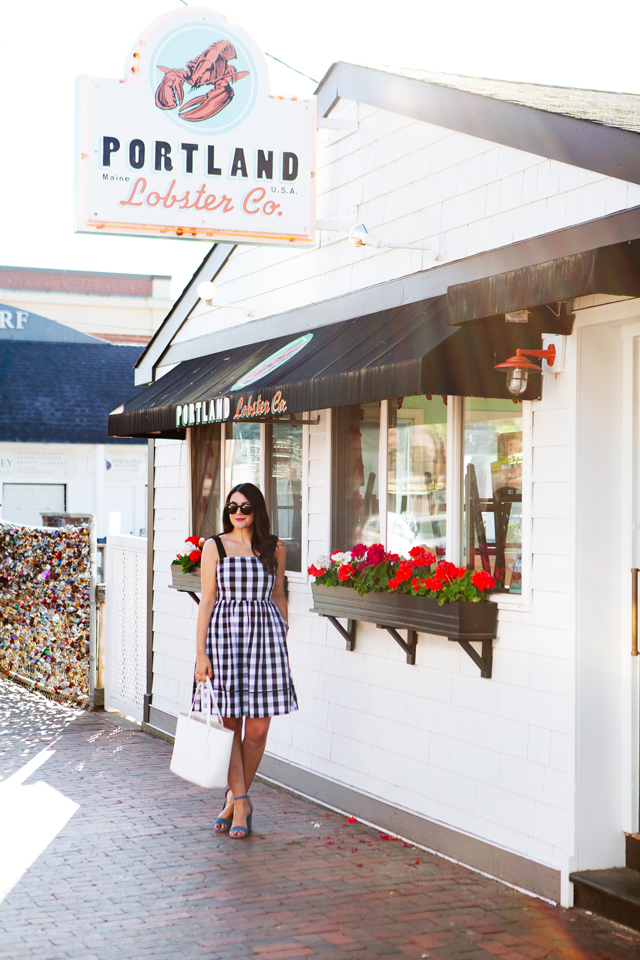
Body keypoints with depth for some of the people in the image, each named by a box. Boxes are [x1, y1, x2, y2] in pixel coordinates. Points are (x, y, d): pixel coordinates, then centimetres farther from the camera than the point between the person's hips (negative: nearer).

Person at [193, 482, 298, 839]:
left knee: (258, 729, 1)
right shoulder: (215, 547, 3)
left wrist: (284, 640, 12)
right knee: (230, 723, 0)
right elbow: (207, 601, 2)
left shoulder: (274, 548, 8)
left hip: (265, 634, 1)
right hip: (224, 633, -1)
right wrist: (201, 653, -4)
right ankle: (241, 802, 11)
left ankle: (235, 796, 19)